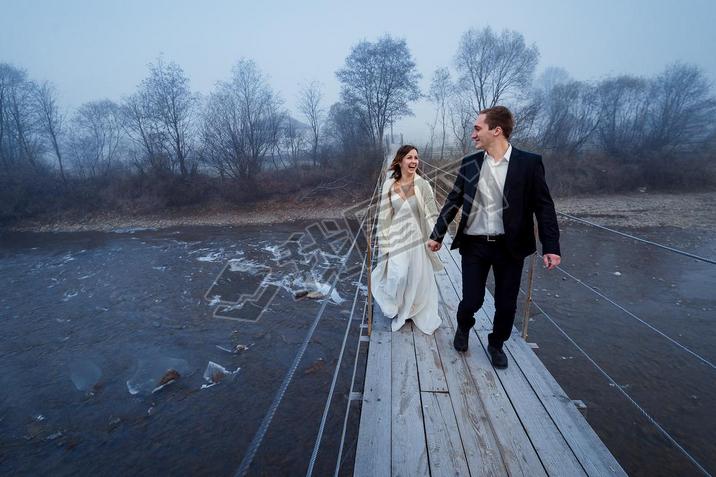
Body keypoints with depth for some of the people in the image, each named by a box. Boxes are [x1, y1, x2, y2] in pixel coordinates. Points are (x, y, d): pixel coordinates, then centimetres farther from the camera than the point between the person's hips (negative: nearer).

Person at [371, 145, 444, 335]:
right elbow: (385, 216, 4)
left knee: (419, 279, 10)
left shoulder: (423, 185, -5)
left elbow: (431, 214, -5)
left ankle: (421, 315, 35)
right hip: (396, 238, 0)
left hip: (417, 238, 0)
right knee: (398, 276, -7)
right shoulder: (389, 186, 0)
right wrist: (384, 243, 3)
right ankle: (399, 312, 23)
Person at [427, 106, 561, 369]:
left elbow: (544, 207, -4)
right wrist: (437, 235, 8)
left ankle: (496, 344, 38)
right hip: (474, 244, 1)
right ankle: (463, 327, 39)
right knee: (471, 300, 4)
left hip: (509, 247, -1)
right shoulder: (469, 163, 1)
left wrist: (551, 247, -9)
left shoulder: (529, 163, -6)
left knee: (506, 304, 10)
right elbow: (453, 201, 7)